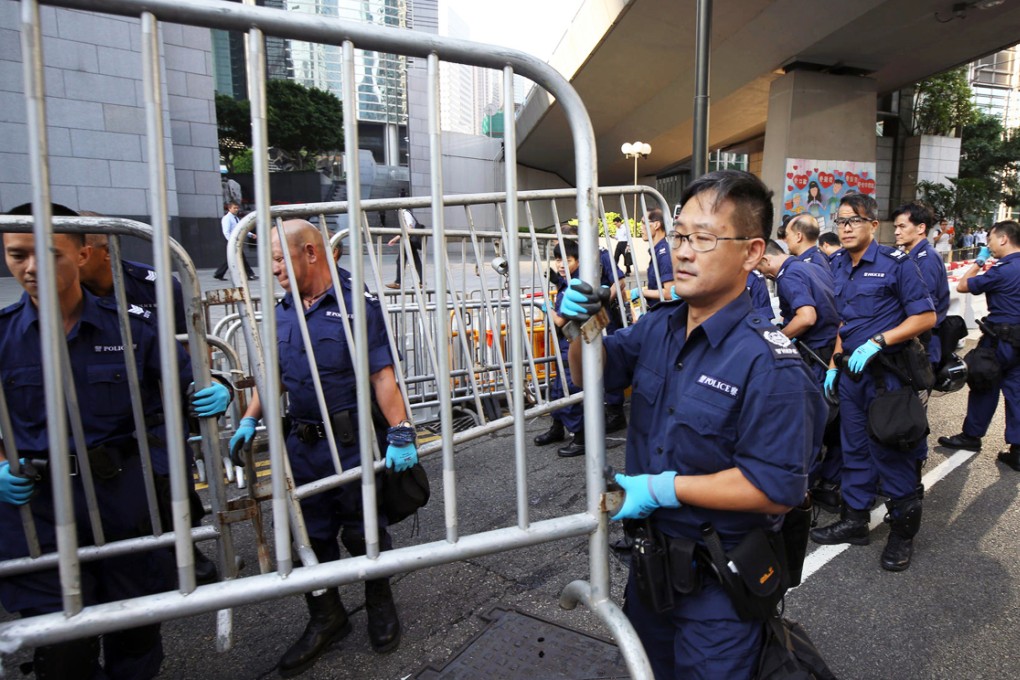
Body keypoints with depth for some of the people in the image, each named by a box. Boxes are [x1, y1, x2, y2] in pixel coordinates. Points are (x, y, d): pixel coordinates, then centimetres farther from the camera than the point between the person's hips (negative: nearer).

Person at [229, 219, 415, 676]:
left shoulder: (358, 304, -12)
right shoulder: (283, 312, 9)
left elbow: (382, 375, -16)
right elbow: (274, 374, 17)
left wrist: (400, 434, -20)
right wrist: (250, 419, 8)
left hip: (353, 444, -6)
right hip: (302, 445, 6)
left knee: (363, 533, 10)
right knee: (312, 535, 15)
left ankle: (380, 607, 36)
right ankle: (326, 619, 36)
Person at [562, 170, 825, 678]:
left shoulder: (769, 365, -27)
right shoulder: (658, 326, -7)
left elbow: (776, 489, -26)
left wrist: (666, 488, -24)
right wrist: (583, 324, -15)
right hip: (652, 550, 7)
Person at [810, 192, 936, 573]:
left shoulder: (897, 263, -10)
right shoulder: (838, 266, 9)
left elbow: (925, 317, -12)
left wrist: (876, 342, -21)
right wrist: (833, 365, 11)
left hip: (887, 372, -6)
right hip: (851, 373, 6)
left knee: (893, 454, 2)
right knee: (854, 449, 14)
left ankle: (903, 533, 20)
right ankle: (854, 521, 27)